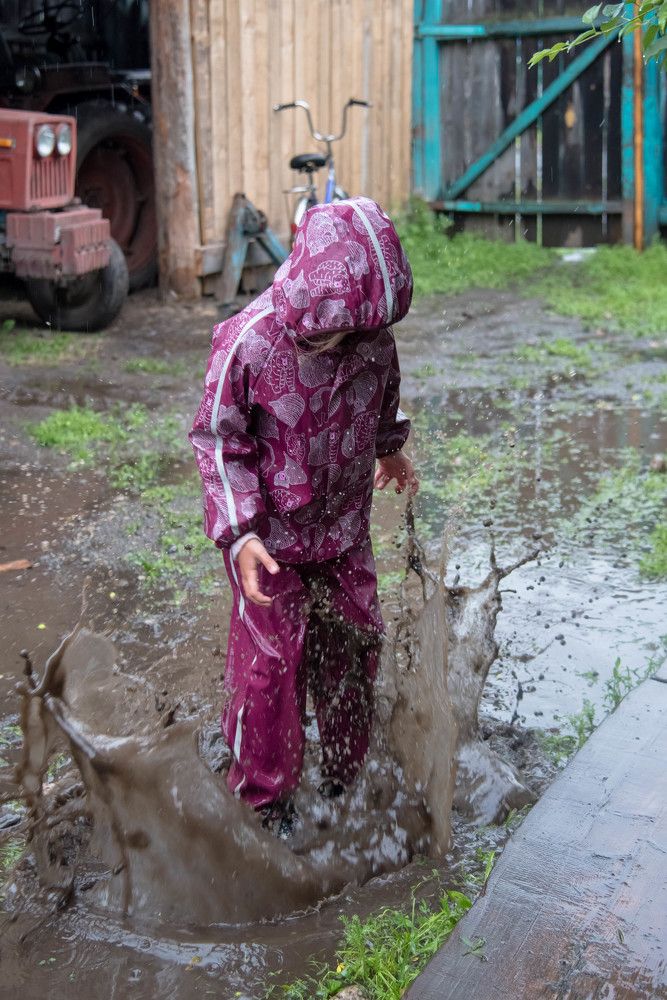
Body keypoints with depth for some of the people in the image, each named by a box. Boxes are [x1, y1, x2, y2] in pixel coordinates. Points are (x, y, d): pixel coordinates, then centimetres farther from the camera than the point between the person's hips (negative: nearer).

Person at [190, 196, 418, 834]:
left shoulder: (372, 335, -10)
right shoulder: (248, 341, -24)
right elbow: (218, 440, -15)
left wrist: (390, 449, 30)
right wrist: (238, 535, -24)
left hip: (345, 530, 5)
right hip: (272, 537, -4)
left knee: (353, 650, 15)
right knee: (270, 666, 5)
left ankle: (347, 776, 38)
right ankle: (263, 800, 27)